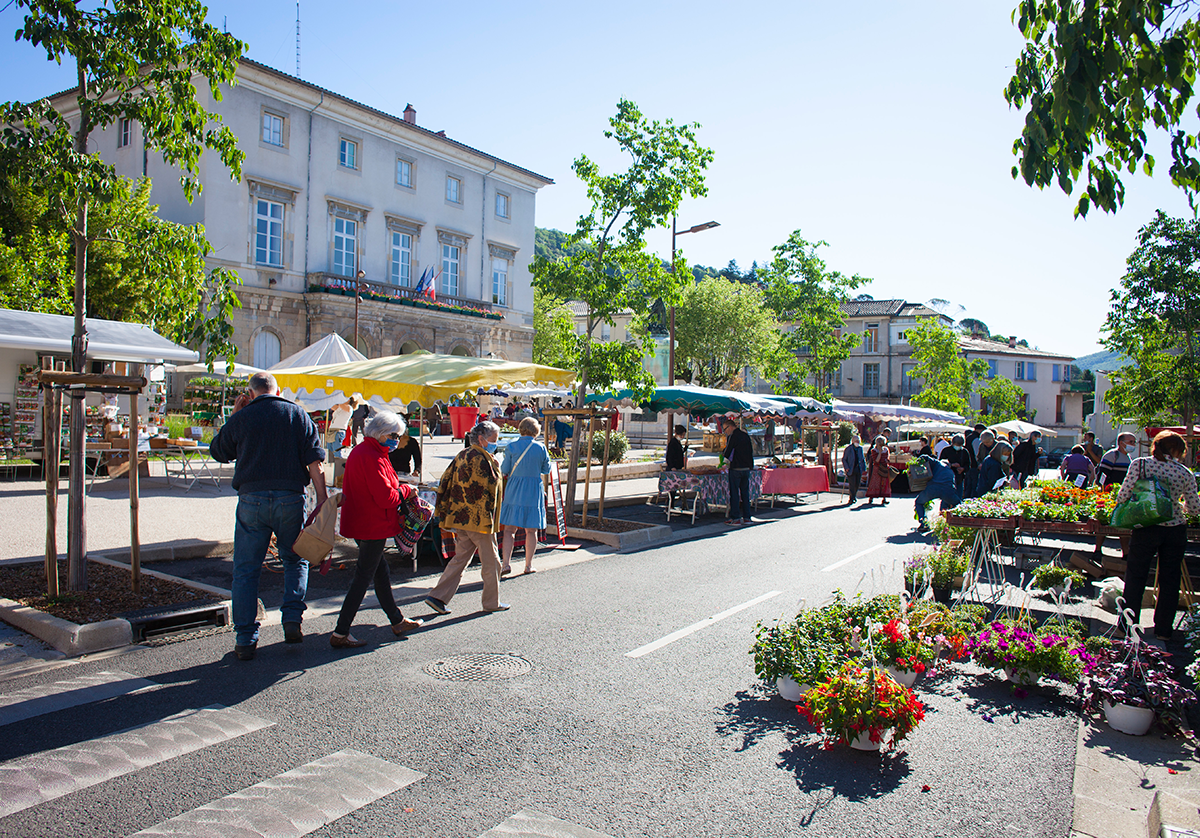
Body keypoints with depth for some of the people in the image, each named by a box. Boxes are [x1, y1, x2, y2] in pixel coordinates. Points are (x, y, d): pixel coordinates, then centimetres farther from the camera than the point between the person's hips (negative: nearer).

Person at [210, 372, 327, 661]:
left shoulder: (242, 418, 3)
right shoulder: (298, 414, 4)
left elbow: (217, 452, 20)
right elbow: (314, 462, -2)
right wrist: (322, 500, 0)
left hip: (251, 499, 0)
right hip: (290, 498, 1)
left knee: (245, 570, 8)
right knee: (296, 560, 19)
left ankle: (245, 640, 9)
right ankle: (292, 619, 6)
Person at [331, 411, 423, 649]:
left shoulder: (359, 451, 12)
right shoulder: (373, 458, -21)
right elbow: (386, 497, -24)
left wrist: (399, 486, 6)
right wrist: (406, 490, -7)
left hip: (359, 521, 11)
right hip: (373, 526, -11)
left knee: (380, 570, 19)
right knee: (364, 577, -3)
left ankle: (397, 621, 32)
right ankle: (340, 633, 2)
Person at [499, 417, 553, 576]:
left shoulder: (512, 447, -6)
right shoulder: (541, 448, -4)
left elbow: (505, 470, 0)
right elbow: (546, 469, 8)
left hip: (514, 491, 0)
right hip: (534, 491, 0)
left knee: (509, 529, 7)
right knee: (531, 530, 9)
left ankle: (506, 563, -1)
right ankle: (529, 565, 16)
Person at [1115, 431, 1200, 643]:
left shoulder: (1139, 464, -6)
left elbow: (1123, 496, -11)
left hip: (1146, 529, -1)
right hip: (1176, 529, 2)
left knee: (1135, 577, 10)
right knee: (1169, 580, 13)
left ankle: (1128, 625, 16)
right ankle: (1163, 629, 20)